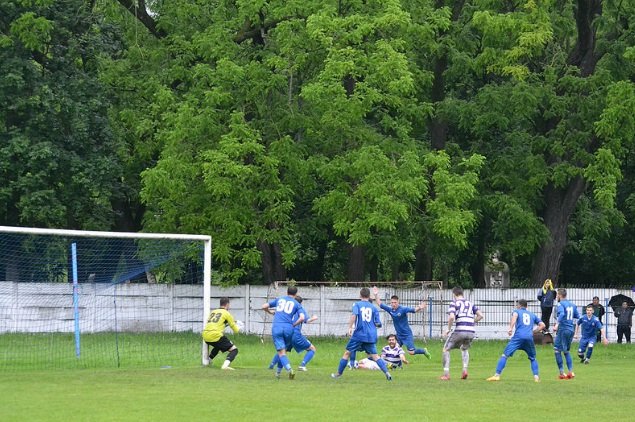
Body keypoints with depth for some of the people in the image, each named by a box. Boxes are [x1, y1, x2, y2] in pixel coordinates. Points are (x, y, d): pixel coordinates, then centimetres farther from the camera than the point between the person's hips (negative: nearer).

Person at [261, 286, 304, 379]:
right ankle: (278, 372, 19)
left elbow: (264, 306, 20)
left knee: (281, 352, -6)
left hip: (276, 327, 0)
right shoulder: (296, 304, 12)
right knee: (284, 350, 16)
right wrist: (294, 325, 12)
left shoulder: (279, 299, 18)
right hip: (288, 327, 0)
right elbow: (302, 318, -2)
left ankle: (289, 369, -26)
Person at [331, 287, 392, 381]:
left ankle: (339, 373, 16)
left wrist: (350, 328, -18)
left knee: (347, 353, 10)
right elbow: (378, 324, 8)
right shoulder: (373, 308, 10)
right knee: (374, 355, 3)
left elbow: (354, 315, -17)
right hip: (371, 336, 3)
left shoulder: (357, 304, 4)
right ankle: (387, 372, -13)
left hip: (359, 334, -3)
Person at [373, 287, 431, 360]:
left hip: (407, 335, -6)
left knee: (411, 352, -9)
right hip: (399, 335, 6)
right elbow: (380, 304, 11)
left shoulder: (403, 309, -18)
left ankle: (424, 351, 19)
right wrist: (376, 295, 5)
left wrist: (419, 308, -52)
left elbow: (413, 310, -32)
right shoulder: (390, 309, -1)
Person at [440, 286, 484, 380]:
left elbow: (451, 317, -13)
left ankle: (446, 374, 2)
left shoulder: (454, 303, 3)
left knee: (446, 349, 12)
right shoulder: (470, 303, 18)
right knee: (464, 349, 32)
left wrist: (448, 330, -2)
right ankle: (465, 369, 11)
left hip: (459, 331, -5)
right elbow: (480, 315, 11)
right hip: (471, 331, 5)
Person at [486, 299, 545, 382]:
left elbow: (514, 316, -8)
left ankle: (497, 375, -15)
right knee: (532, 358, 21)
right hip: (529, 338, 3)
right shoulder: (532, 314, 27)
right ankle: (536, 376, 4)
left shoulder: (516, 311, 17)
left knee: (505, 355, -4)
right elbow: (542, 325, 22)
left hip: (518, 336, -3)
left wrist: (510, 328, -17)